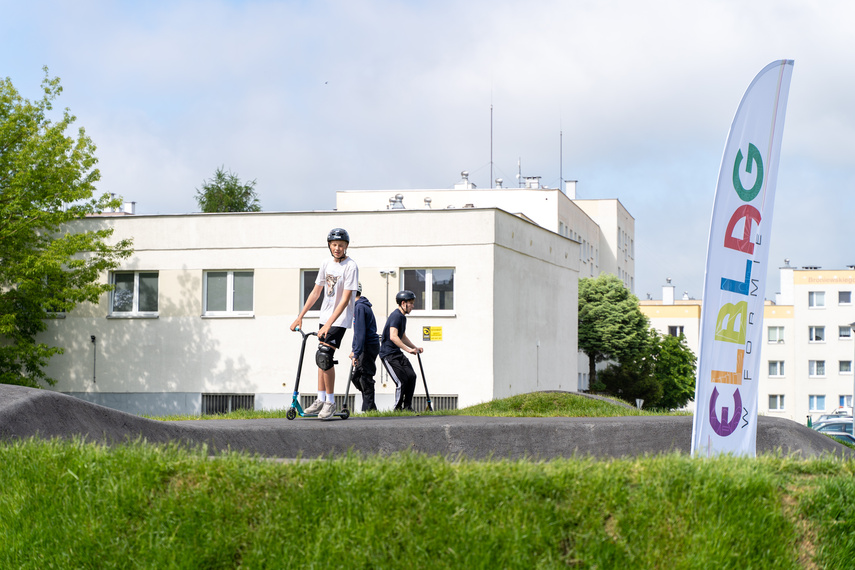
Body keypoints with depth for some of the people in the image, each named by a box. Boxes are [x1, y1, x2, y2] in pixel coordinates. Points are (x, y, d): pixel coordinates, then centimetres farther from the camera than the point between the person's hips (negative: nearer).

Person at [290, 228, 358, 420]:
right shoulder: (327, 264, 5)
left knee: (324, 356, -16)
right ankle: (320, 400, 18)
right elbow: (316, 292, 13)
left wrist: (328, 324, -28)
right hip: (325, 317, 7)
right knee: (321, 357, 10)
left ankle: (330, 402, -6)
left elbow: (345, 300, -22)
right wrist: (300, 316, 10)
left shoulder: (350, 266, -17)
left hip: (340, 318, -7)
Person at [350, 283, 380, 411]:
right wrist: (354, 350, 21)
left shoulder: (360, 307, -15)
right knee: (357, 377, 11)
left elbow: (360, 332, -21)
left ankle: (368, 408, -2)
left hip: (369, 346, -10)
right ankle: (370, 407, 14)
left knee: (366, 378, -6)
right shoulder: (361, 305, 17)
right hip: (368, 346, 10)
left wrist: (356, 353, -21)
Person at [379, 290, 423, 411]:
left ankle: (407, 406, 7)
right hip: (388, 354, -10)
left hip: (397, 353, 10)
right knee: (402, 381, -14)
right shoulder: (396, 316, -16)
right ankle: (398, 409, 1)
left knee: (411, 376, -2)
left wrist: (415, 347, 17)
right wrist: (408, 349, -29)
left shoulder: (403, 317, 16)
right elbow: (393, 337, -28)